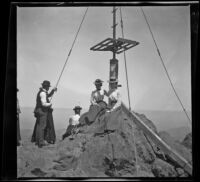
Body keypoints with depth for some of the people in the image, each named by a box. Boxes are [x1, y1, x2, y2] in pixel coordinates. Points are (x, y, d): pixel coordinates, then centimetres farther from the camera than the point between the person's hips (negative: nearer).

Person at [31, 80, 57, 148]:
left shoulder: (41, 92, 15)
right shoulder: (43, 93, -17)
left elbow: (49, 95, 30)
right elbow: (44, 104, -24)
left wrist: (53, 90, 15)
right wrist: (50, 104, -7)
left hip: (39, 111, 10)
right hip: (42, 112, -10)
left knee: (38, 126, 15)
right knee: (42, 126, -11)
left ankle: (36, 139, 23)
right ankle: (41, 141, -12)